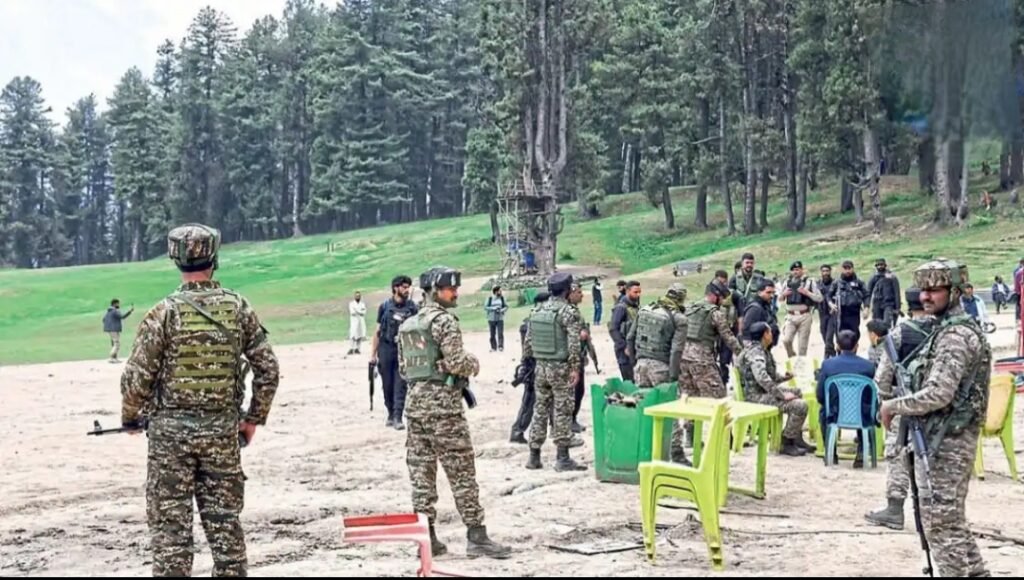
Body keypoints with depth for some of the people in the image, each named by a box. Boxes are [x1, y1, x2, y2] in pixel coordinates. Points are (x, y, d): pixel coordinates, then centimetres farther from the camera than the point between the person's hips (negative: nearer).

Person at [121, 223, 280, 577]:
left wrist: (130, 418, 9)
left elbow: (138, 376, -9)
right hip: (222, 431, 3)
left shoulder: (165, 312, -9)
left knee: (171, 525, 5)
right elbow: (268, 370, 2)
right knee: (225, 522, 12)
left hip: (171, 431, -3)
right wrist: (254, 418, 13)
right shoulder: (238, 308, -1)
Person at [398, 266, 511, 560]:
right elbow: (456, 362, -17)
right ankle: (476, 536, -2)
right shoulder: (444, 320, -10)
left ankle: (426, 536, 9)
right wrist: (474, 363, 2)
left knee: (421, 471, 7)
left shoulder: (407, 324, 15)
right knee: (461, 472, -4)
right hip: (443, 402, -8)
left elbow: (403, 368, 17)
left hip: (415, 401, 8)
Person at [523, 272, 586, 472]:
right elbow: (574, 343, -18)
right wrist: (575, 368, -14)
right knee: (563, 412, -2)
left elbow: (528, 341, 10)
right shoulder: (569, 312, -11)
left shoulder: (537, 311, 8)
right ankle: (563, 458, -1)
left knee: (540, 410, 11)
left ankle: (534, 457, 15)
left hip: (541, 366, 6)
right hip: (561, 367, -6)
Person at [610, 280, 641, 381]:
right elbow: (613, 329, -18)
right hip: (625, 351, -7)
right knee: (629, 381, -7)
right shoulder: (621, 308, -11)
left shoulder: (637, 307, 12)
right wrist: (624, 347, -21)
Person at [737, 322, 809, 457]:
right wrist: (782, 395, -30)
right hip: (757, 395, -11)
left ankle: (797, 438, 27)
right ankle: (786, 443, -7)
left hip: (766, 390, 11)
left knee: (798, 393, 27)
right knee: (800, 405, -22)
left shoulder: (763, 350, 14)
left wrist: (783, 377, 4)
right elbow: (762, 378, -33)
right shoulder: (755, 352, -20)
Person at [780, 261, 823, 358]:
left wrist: (807, 292, -14)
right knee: (786, 340, -11)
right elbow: (780, 299, 21)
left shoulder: (809, 282, 2)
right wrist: (784, 294, -1)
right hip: (791, 317, 2)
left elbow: (819, 298, -1)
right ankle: (792, 359, 12)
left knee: (803, 344, 0)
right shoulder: (787, 282, 11)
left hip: (804, 316, -2)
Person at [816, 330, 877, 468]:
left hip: (835, 416, 0)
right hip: (861, 418, 0)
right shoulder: (868, 366, -8)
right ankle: (861, 454, 29)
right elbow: (871, 397, 3)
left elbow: (820, 397, -2)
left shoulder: (827, 364, -8)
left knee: (823, 411, 34)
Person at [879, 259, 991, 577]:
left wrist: (893, 406, -13)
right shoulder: (951, 328, 13)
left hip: (944, 443, -10)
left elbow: (939, 394, -26)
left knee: (941, 523, -4)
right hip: (946, 439, 10)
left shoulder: (955, 335, -19)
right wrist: (901, 405, 11)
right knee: (952, 520, 18)